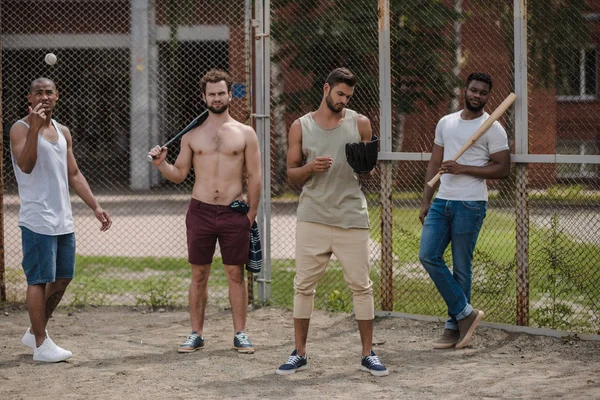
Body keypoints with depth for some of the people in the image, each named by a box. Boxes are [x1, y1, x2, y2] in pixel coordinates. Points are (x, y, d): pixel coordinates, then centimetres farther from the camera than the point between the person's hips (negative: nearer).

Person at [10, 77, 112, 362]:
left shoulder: (63, 132, 15)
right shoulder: (21, 129, -7)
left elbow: (74, 174, 20)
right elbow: (25, 165, -24)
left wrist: (95, 207, 14)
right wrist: (35, 128, -32)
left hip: (63, 221, 8)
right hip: (37, 219, -8)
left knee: (62, 279, 12)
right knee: (39, 280, -4)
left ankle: (34, 332, 26)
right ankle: (41, 344, 4)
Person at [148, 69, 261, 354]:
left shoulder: (245, 134, 4)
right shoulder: (192, 135, 9)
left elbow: (254, 176, 4)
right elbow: (179, 174, 12)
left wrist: (251, 214, 0)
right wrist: (161, 164, -8)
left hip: (234, 213, -1)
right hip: (200, 211, 1)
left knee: (235, 274, 3)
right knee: (199, 275, 5)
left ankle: (240, 333, 10)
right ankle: (196, 334, 12)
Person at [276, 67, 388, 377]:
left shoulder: (360, 124, 7)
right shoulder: (301, 127, 6)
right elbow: (292, 174, 9)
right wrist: (310, 168, -12)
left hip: (351, 217, 0)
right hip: (312, 217, 0)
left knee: (361, 285, 0)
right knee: (304, 285, 2)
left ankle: (368, 354, 8)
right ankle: (299, 353, 12)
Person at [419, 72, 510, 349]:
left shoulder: (492, 128, -3)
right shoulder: (445, 123, 14)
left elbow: (502, 168, -7)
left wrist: (462, 168, -15)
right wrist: (425, 202, 11)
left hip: (470, 204, -6)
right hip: (441, 201, 6)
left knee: (461, 267, -2)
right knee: (428, 255, -5)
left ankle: (454, 327, 8)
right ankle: (465, 312, 3)